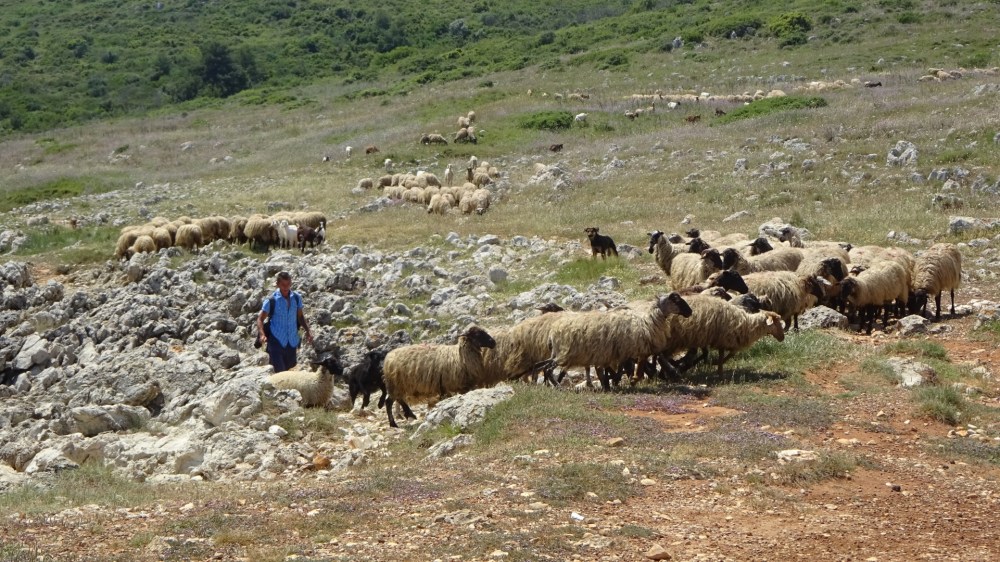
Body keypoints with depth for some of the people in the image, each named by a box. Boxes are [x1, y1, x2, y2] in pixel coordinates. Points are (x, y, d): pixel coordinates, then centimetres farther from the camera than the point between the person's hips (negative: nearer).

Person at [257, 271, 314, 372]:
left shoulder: (297, 298, 2)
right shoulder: (271, 300, -10)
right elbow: (260, 319, -7)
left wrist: (308, 330, 1)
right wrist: (262, 335, -24)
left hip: (292, 341, 4)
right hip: (276, 341, -4)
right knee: (279, 372, -11)